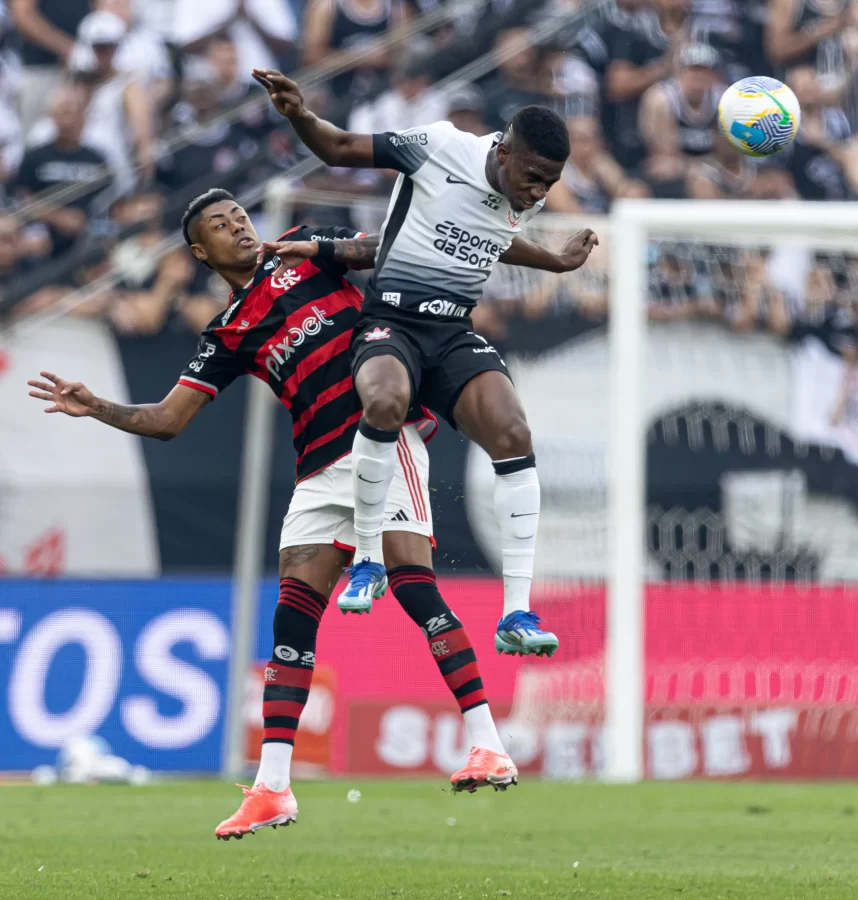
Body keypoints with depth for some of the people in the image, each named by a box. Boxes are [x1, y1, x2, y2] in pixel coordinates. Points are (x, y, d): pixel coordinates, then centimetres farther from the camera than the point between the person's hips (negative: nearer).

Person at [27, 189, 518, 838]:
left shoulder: (303, 252, 13)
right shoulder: (228, 336, 18)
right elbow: (168, 419, 16)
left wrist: (330, 249, -12)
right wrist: (97, 409, 2)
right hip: (322, 467, 5)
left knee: (414, 585, -18)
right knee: (294, 611, -4)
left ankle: (488, 747, -20)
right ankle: (272, 788, -3)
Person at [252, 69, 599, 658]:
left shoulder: (528, 200, 6)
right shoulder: (440, 149, -11)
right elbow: (339, 149, -3)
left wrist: (557, 262, 41)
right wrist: (300, 115, -22)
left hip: (456, 333, 5)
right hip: (390, 320, -5)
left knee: (512, 433, -21)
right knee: (386, 401, -38)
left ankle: (517, 614, -17)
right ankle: (368, 558, -16)